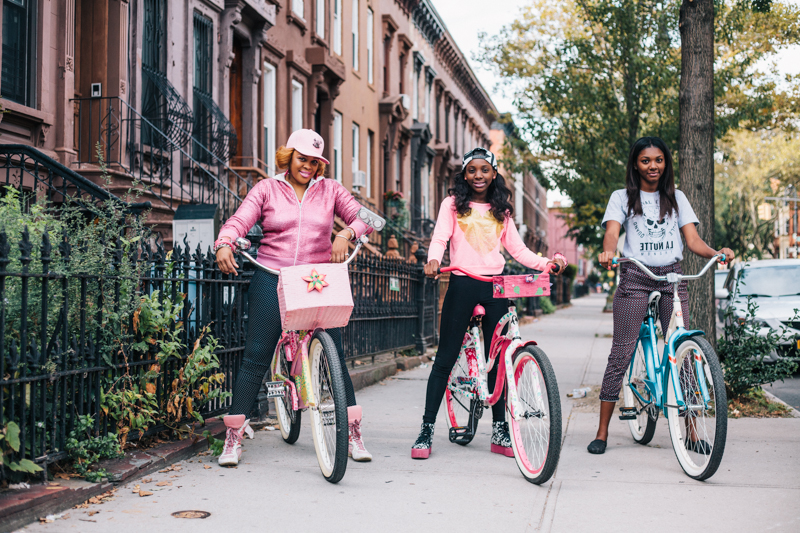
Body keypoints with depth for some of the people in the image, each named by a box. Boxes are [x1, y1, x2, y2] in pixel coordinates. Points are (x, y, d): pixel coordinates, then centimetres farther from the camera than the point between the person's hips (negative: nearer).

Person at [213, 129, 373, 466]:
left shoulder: (330, 190, 11)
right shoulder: (267, 189, 8)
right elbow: (239, 221, -4)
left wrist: (345, 233, -18)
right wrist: (224, 245, -25)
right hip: (272, 280, -1)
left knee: (333, 356, -2)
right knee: (256, 358, -3)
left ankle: (353, 433, 10)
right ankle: (234, 438, 5)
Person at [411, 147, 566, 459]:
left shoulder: (500, 210, 16)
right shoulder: (453, 204, 7)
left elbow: (517, 249, 13)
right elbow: (440, 238, -5)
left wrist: (546, 263, -2)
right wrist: (434, 260, -27)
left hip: (495, 287, 3)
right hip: (462, 284, -3)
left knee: (496, 358, 5)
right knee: (446, 357, -3)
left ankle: (499, 432, 14)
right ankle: (427, 429, 3)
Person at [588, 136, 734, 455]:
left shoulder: (676, 199, 16)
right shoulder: (623, 198, 9)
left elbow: (693, 240, 7)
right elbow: (612, 232, -8)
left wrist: (715, 253, -14)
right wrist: (607, 252, -31)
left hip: (672, 276, 2)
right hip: (635, 277, -2)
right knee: (621, 355, -5)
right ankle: (602, 432, 2)